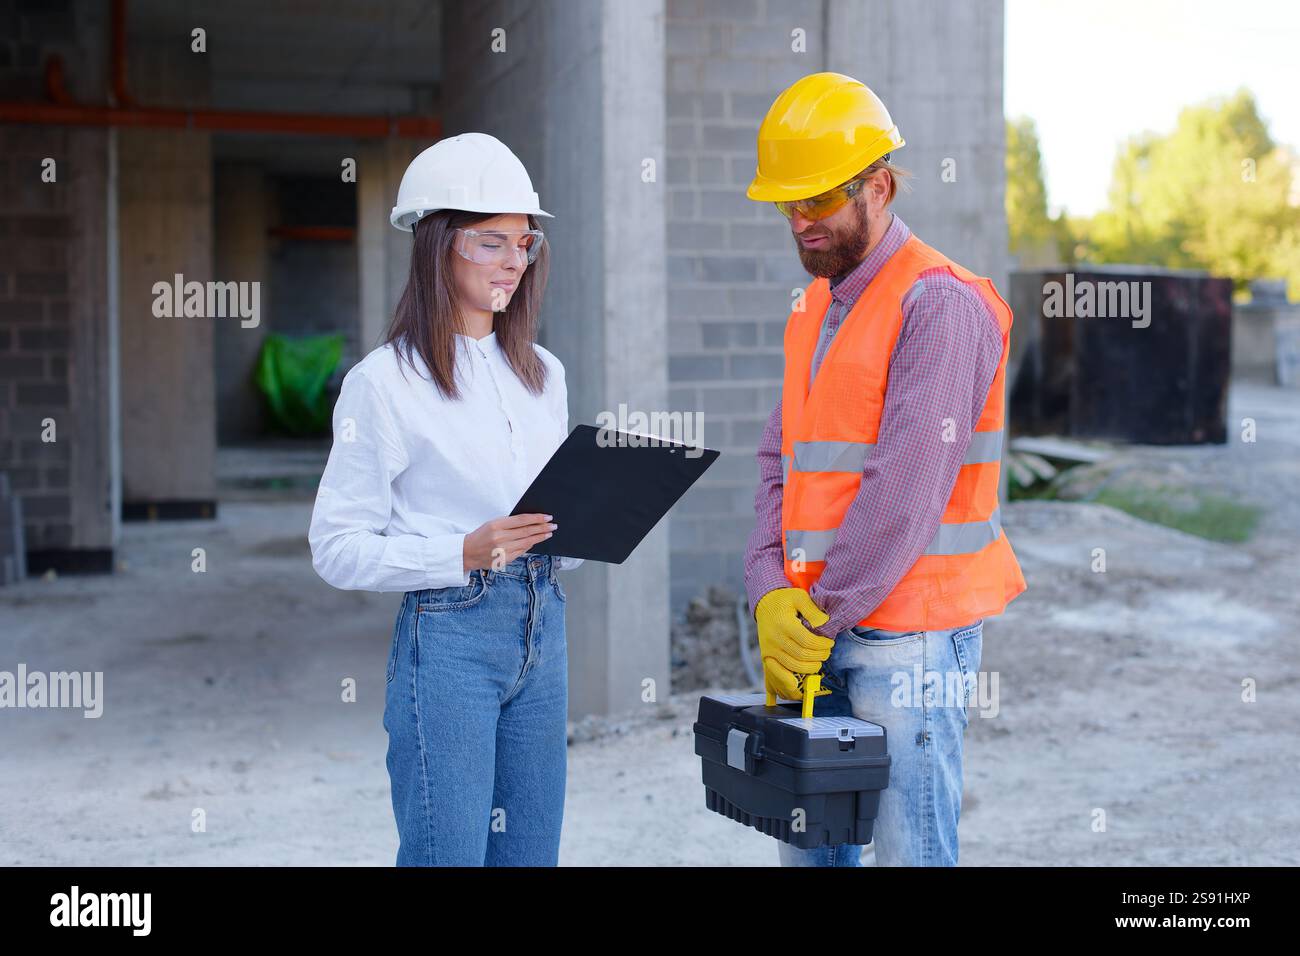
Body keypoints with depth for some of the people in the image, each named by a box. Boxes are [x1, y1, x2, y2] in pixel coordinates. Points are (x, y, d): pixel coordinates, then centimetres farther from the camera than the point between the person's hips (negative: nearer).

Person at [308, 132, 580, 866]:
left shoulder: (543, 374, 13)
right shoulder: (386, 381, -7)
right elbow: (337, 548, -9)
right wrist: (465, 553, -20)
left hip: (542, 628, 6)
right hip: (447, 634, -6)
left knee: (531, 852, 10)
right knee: (448, 855, -3)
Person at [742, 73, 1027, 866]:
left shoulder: (938, 305, -12)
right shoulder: (816, 308, 16)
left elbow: (905, 491, -19)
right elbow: (782, 462, 12)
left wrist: (822, 614, -12)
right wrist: (771, 593, -3)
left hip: (910, 632, -8)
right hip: (817, 629, 8)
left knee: (909, 849, -3)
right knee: (808, 841, 14)